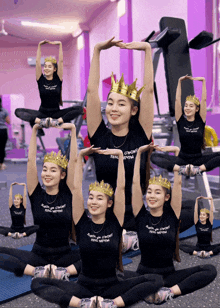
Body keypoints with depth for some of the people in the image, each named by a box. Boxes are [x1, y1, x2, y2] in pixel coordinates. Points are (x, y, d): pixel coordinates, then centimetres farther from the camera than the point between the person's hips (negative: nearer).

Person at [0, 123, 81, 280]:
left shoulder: (68, 194, -3)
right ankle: (37, 271, -27)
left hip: (64, 255, -1)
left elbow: (74, 160, -9)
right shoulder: (36, 194, -1)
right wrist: (34, 131, -10)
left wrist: (73, 130, -13)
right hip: (38, 255, 1)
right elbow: (31, 160, -7)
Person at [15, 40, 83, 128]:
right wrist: (39, 45, -4)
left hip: (56, 113, 0)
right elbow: (37, 61, -1)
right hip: (42, 113, 1)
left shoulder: (58, 79, 3)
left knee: (79, 109, -25)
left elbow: (61, 61, -2)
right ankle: (40, 121, -44)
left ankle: (58, 121, -39)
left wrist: (60, 45, -6)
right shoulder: (41, 80, 3)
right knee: (18, 111, -23)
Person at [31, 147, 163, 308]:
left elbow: (121, 187, -10)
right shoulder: (82, 223, -2)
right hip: (84, 287, 1)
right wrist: (80, 157, -11)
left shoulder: (115, 223, -3)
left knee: (156, 280, -22)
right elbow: (76, 188, -7)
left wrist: (120, 156, -13)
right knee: (37, 283, -19)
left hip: (111, 287, 0)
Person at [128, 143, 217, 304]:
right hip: (144, 274, -1)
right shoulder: (142, 216, -2)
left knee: (210, 270, -21)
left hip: (169, 275, 1)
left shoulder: (172, 216, -1)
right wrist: (139, 153, -7)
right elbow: (135, 183, -8)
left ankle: (169, 291, -28)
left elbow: (178, 183, -7)